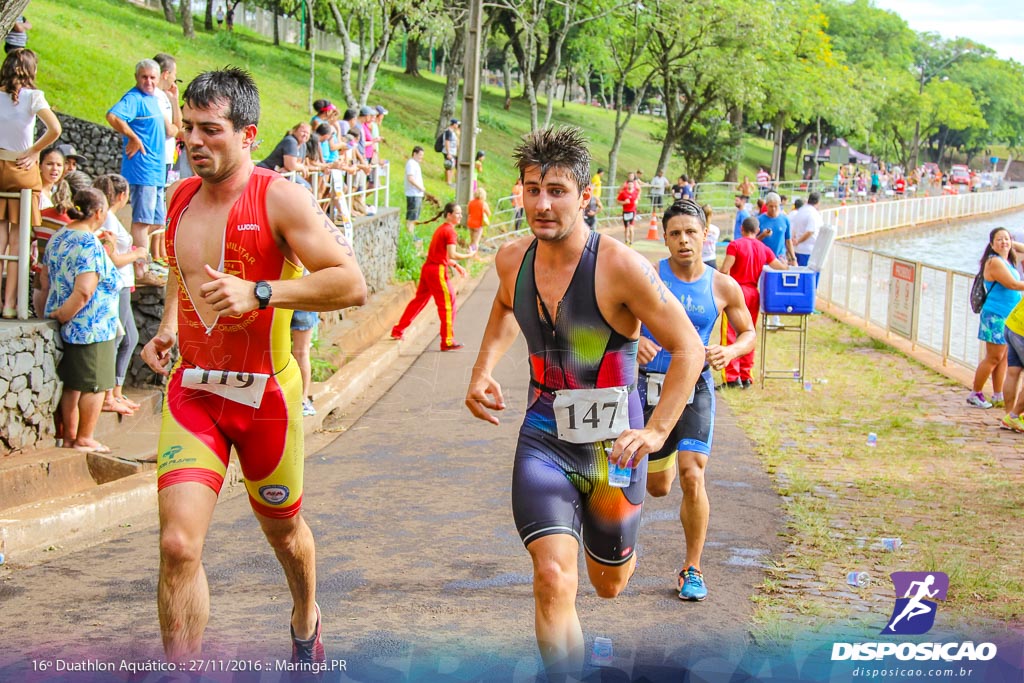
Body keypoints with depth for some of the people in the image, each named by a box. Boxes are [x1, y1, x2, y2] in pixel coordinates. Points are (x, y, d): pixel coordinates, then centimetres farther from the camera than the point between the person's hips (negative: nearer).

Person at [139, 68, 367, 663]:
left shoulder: (281, 198, -13)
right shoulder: (181, 197, 5)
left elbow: (352, 284, -21)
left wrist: (257, 293, -30)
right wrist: (169, 327, 11)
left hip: (264, 391, -3)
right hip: (192, 390, 3)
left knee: (282, 528, 20)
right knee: (178, 544, -15)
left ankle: (306, 620, 51)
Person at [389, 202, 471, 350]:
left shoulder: (441, 229, 18)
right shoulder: (450, 231, -11)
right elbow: (452, 254, -20)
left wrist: (456, 266, 15)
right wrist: (468, 256, -10)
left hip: (427, 268, 9)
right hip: (438, 271, -9)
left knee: (419, 300, 19)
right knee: (448, 304, -2)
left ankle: (398, 331, 25)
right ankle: (448, 341, 1)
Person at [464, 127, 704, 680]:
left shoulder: (621, 267, -20)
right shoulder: (513, 260, -4)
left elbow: (689, 350, -14)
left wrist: (655, 432, -24)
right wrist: (483, 369, 7)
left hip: (612, 445, -2)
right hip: (543, 441, 2)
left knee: (609, 584, 20)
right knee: (553, 578, -20)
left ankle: (613, 545, 58)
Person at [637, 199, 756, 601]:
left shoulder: (723, 288, -2)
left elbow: (749, 334, 10)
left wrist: (729, 352, -12)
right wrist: (635, 342, -24)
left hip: (695, 389, 0)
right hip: (650, 386, 1)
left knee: (692, 477, -18)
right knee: (657, 488, 13)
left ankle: (692, 570, -1)